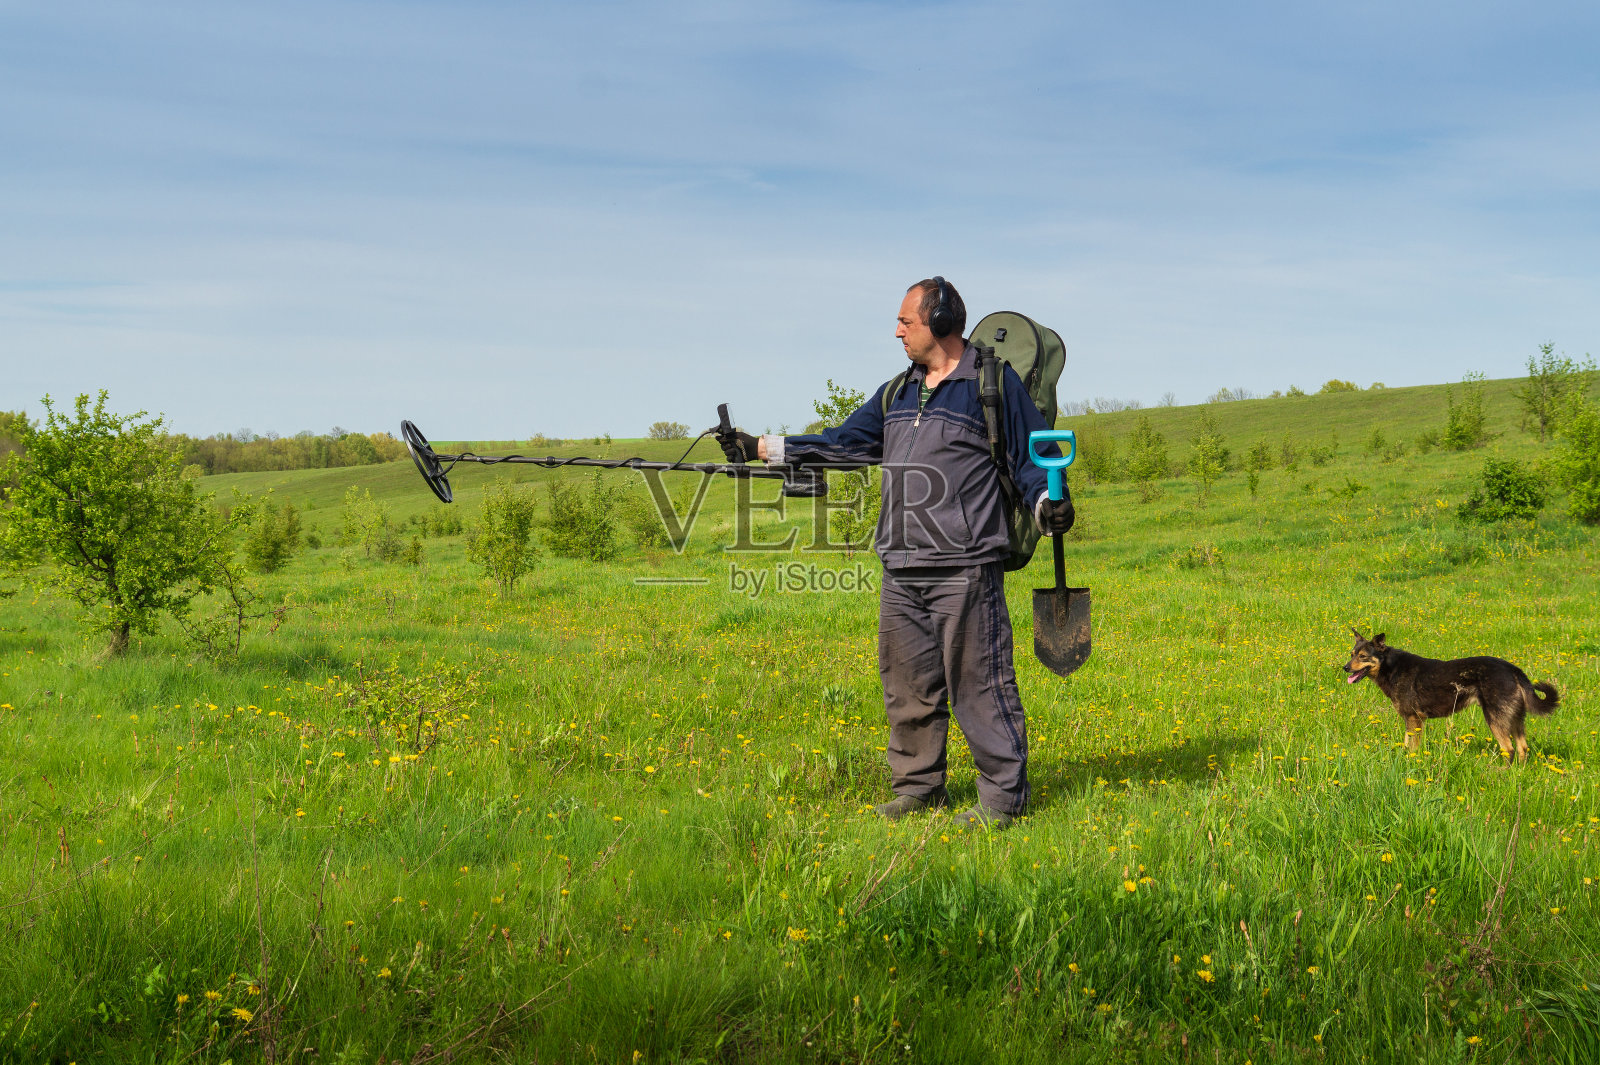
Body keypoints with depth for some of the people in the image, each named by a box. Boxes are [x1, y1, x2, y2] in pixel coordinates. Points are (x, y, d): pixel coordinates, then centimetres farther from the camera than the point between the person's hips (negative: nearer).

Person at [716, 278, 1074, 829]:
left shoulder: (996, 384, 0)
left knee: (978, 681, -6)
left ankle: (1003, 796, 4)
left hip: (964, 569, -7)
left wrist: (1048, 502, -19)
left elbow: (1032, 458, 1)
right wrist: (760, 447, 18)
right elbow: (842, 444, 21)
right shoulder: (895, 394, 19)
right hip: (900, 571, 7)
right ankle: (918, 786, 24)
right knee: (907, 681, 11)